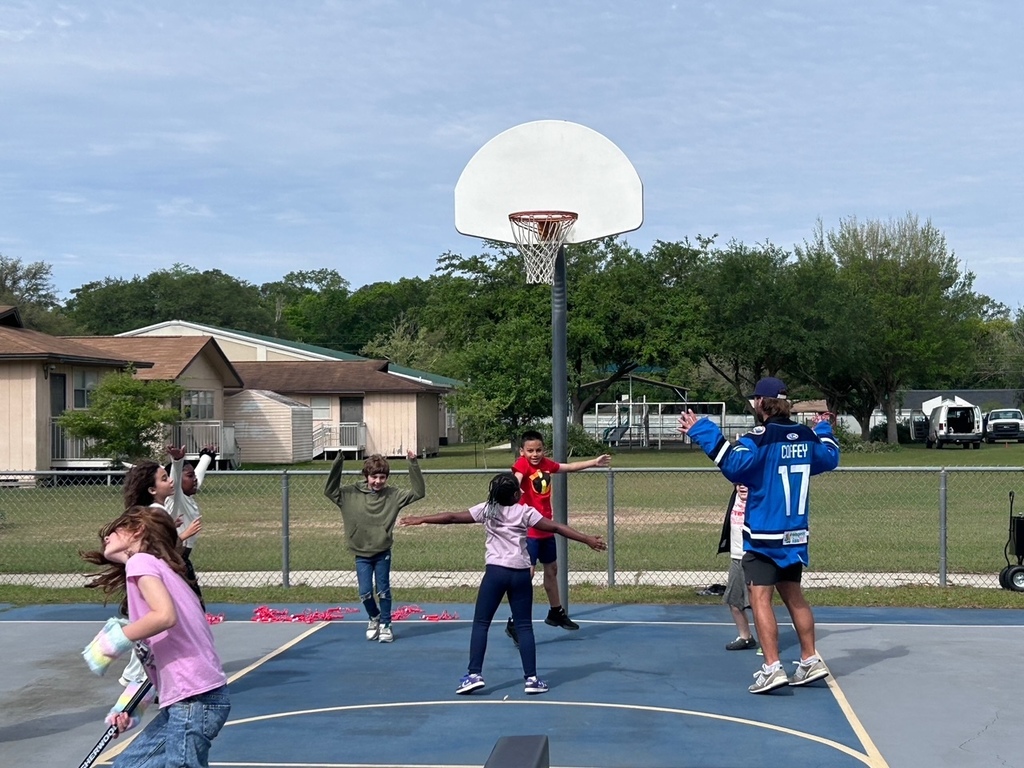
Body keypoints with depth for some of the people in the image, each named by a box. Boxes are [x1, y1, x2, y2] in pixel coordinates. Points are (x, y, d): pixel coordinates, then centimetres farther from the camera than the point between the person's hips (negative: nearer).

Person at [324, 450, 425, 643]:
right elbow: (330, 490, -10)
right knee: (365, 593, 2)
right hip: (361, 555, 0)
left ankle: (385, 624, 22)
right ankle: (374, 617, 31)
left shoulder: (393, 495, -6)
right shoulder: (352, 494, -6)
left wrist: (413, 465, -18)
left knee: (383, 591, 4)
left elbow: (418, 492, -8)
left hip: (383, 553, 0)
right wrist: (337, 464, -22)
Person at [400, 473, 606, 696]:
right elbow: (556, 528, -1)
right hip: (521, 573, 1)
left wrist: (421, 520, 15)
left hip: (496, 571, -1)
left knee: (481, 623, 7)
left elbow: (452, 517, 6)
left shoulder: (487, 509, 4)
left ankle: (474, 674, 0)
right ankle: (531, 678, 6)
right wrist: (587, 539, 3)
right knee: (524, 626, 7)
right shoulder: (525, 512, 2)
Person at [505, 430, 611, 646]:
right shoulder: (522, 464, -18)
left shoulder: (546, 464, 3)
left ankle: (556, 612, 41)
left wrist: (595, 462, 28)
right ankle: (514, 623, -10)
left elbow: (570, 467, 21)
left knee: (552, 568, 21)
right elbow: (516, 480, -39)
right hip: (529, 530, -8)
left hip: (546, 527, 8)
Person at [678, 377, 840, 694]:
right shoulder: (806, 435, 5)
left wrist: (702, 432, -26)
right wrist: (824, 429, 39)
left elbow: (734, 463, -30)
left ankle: (772, 667, -12)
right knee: (793, 596, 18)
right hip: (796, 535, 7)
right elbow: (830, 458, 22)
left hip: (763, 536, -7)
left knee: (760, 598, -5)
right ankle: (810, 660, 23)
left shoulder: (761, 437, -15)